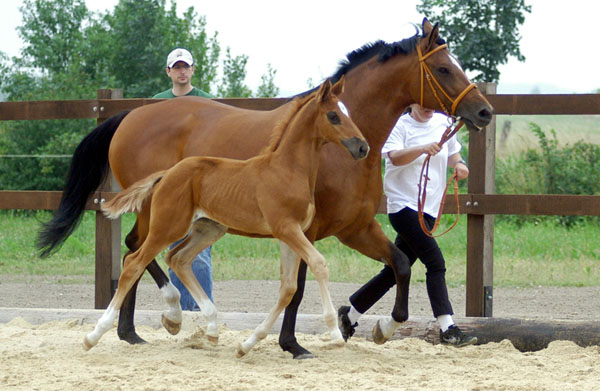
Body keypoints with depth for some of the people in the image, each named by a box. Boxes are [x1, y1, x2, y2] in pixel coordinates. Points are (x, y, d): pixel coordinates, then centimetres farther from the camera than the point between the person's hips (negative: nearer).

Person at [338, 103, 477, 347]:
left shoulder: (442, 123, 11)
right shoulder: (400, 125, -6)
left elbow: (452, 152, 25)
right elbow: (395, 157, -21)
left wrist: (459, 164, 2)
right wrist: (423, 149, -37)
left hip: (429, 210, 7)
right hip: (404, 205, -7)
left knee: (395, 271, 10)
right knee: (436, 263, -17)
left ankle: (349, 315, 23)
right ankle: (447, 329, -18)